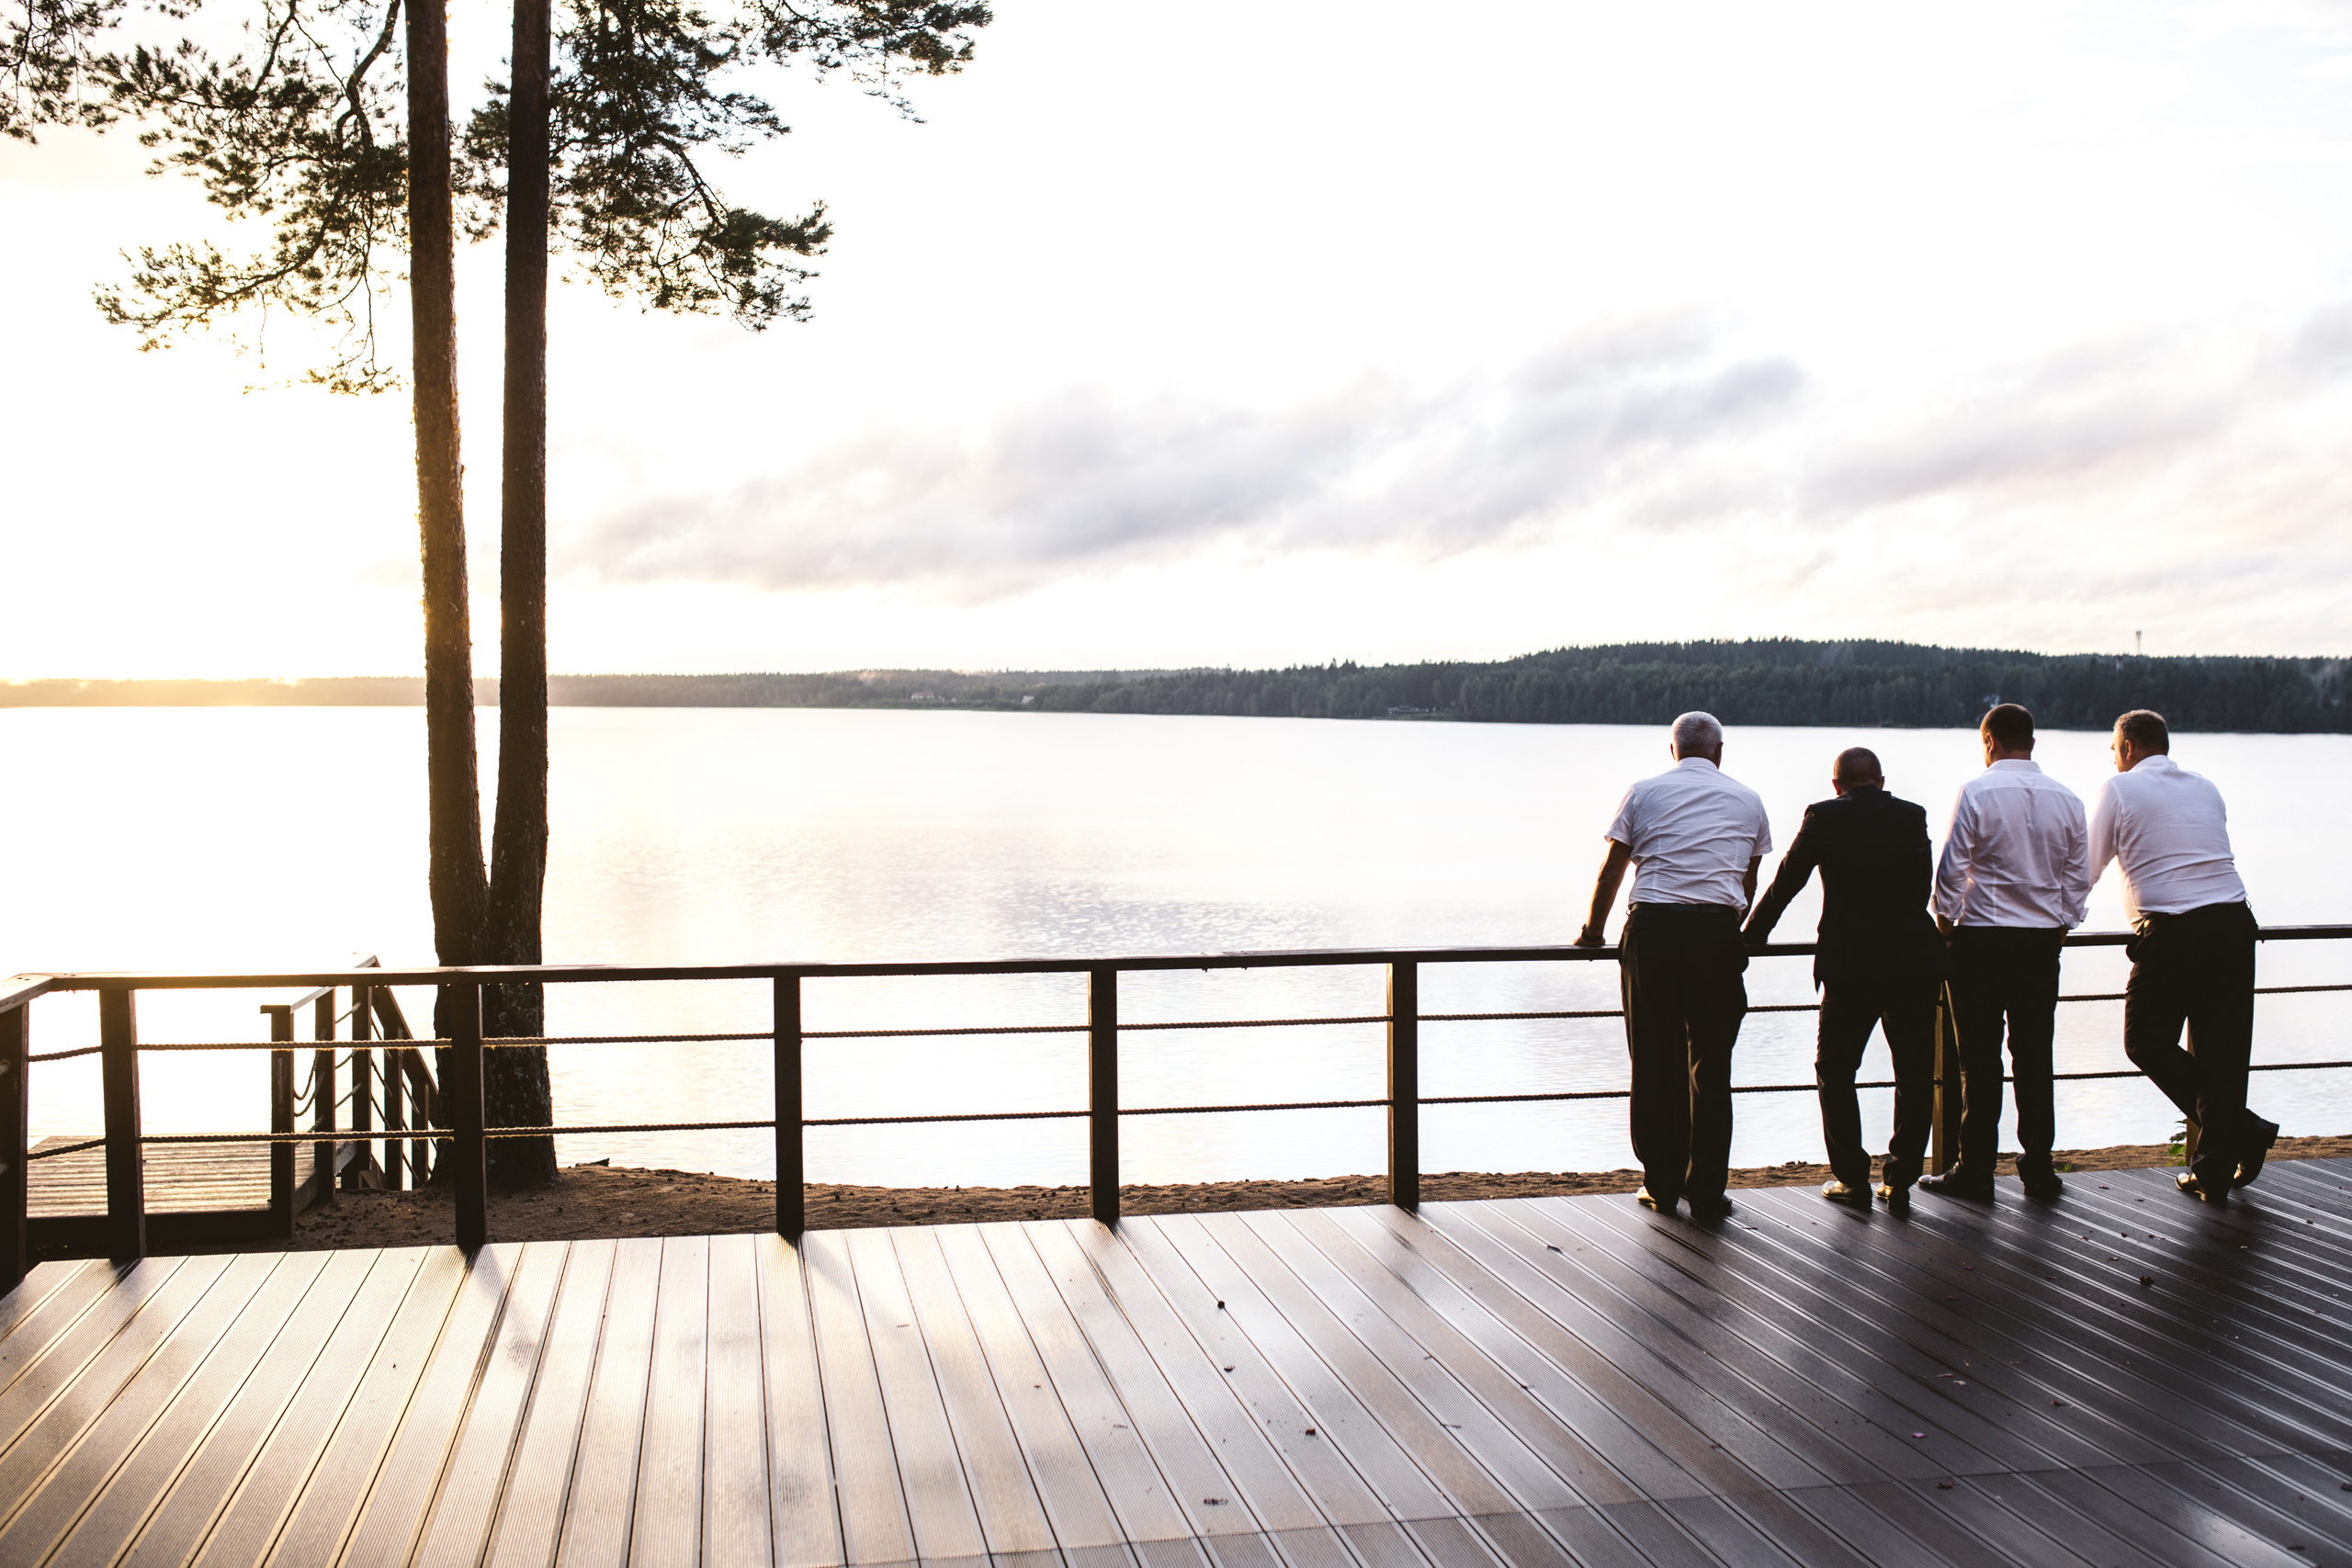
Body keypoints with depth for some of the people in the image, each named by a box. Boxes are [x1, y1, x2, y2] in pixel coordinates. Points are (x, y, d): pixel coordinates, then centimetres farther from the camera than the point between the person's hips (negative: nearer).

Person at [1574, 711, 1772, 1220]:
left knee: (1654, 1063, 8)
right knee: (1711, 1067, 6)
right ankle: (1706, 1192, 7)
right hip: (1718, 931, 1)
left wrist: (1592, 932, 24)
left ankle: (1661, 1184, 14)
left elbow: (1610, 875, 11)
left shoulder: (1645, 792, 10)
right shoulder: (1747, 801, 15)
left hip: (1652, 929, 0)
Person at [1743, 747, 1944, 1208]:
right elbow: (1923, 888, 17)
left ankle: (1852, 1178, 11)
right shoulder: (1914, 816, 7)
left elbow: (1785, 883, 3)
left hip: (1850, 966, -3)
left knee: (1835, 1072, 11)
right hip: (1916, 960, 3)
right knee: (1915, 1075, 12)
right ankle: (1899, 1179, 13)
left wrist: (1751, 937, 15)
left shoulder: (1825, 816, -2)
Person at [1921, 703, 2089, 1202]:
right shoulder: (2067, 799, 5)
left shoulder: (1977, 792, -9)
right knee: (2034, 1055, 10)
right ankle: (2038, 1168, 14)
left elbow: (1951, 867, -10)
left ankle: (1975, 1170, 4)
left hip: (1981, 937, -4)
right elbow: (2079, 876, 9)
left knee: (1980, 1058, 1)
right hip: (2043, 940, 4)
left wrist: (1945, 920, 4)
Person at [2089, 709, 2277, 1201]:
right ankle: (2214, 1173, 16)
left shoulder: (2120, 788, 3)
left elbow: (2088, 868, 2)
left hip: (2171, 935, -6)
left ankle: (2242, 1129, 0)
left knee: (2147, 1042, 8)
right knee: (2221, 1050, 10)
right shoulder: (2205, 788, 18)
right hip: (2234, 924, 6)